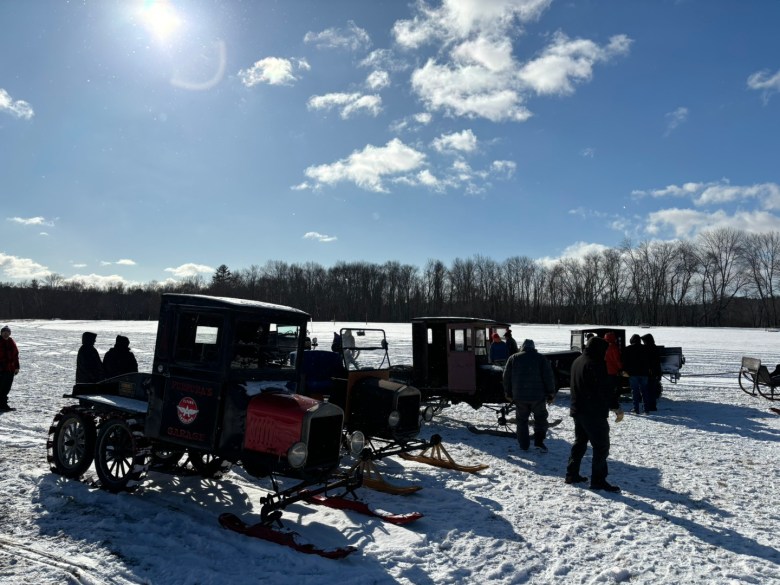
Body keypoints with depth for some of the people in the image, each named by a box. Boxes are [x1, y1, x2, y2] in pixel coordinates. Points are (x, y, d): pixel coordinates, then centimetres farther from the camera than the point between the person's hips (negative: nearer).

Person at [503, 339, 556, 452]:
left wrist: (508, 393, 15)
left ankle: (524, 445, 13)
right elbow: (549, 377, -3)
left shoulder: (513, 358, 5)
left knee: (522, 420, 12)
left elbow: (506, 377, 7)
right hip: (538, 396, -1)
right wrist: (551, 394, 3)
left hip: (519, 396, 1)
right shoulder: (541, 358, 0)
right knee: (540, 418, 13)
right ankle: (539, 441, 1)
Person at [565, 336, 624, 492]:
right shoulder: (595, 364, -18)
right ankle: (598, 480, 2)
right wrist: (616, 407, -23)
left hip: (578, 410, 9)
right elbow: (604, 388, -25)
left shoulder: (577, 362, 12)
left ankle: (572, 474, 22)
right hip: (594, 413, -9)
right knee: (601, 446, -1)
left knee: (580, 443, 18)